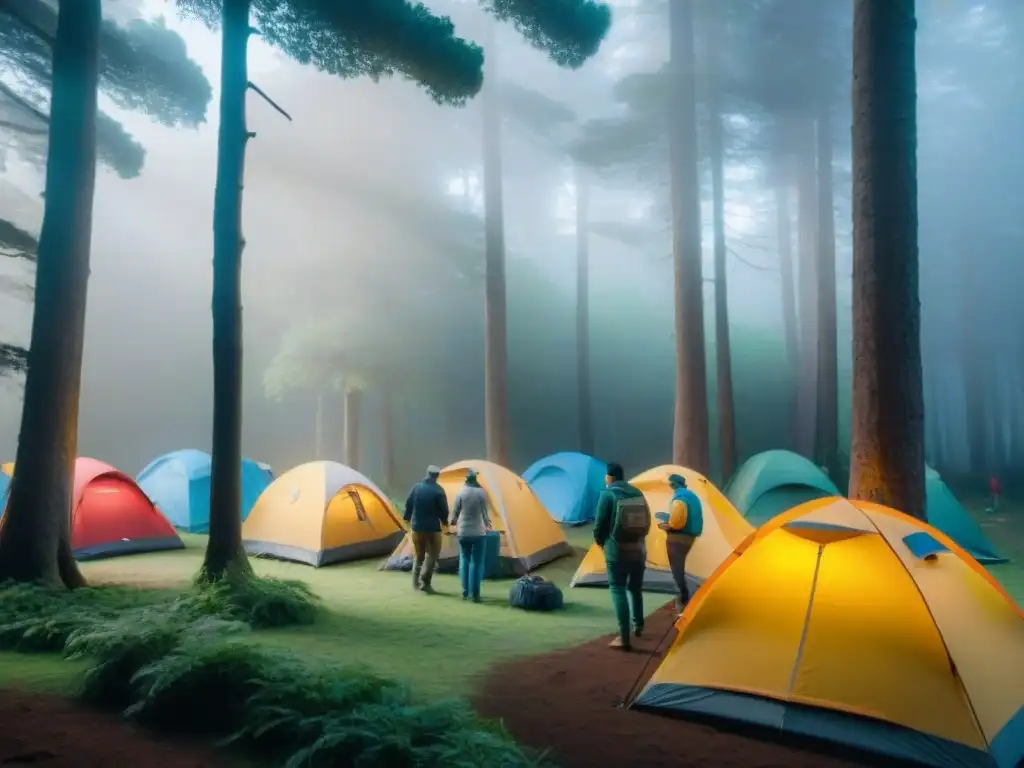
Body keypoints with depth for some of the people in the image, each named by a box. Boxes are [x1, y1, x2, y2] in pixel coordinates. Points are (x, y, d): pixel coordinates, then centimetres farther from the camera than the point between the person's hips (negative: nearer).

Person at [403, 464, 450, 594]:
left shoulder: (416, 487, 2)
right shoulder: (438, 490, -11)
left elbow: (408, 504, 6)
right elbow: (444, 509, -8)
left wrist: (408, 519, 20)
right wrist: (444, 522, 10)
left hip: (417, 526, 4)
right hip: (432, 527, -4)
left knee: (418, 554, 17)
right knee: (432, 554, 5)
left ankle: (416, 582, 19)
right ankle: (425, 581, -5)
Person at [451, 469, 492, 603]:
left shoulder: (461, 493, -3)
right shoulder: (481, 493, -9)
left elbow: (454, 511, 2)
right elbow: (484, 513, -6)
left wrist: (454, 522, 24)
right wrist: (488, 525, 14)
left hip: (463, 532, 3)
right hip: (478, 533, -2)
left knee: (464, 561, 13)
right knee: (477, 563, 2)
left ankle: (465, 592, 15)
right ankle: (475, 594, 1)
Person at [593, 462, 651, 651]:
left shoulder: (608, 494, -10)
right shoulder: (638, 493, 9)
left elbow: (600, 523, -9)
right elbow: (646, 522, 15)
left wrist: (600, 541, 9)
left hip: (617, 550, -6)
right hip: (639, 549, 6)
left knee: (618, 590, -3)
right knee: (636, 588, 22)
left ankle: (624, 637, -9)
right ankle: (638, 626, 37)